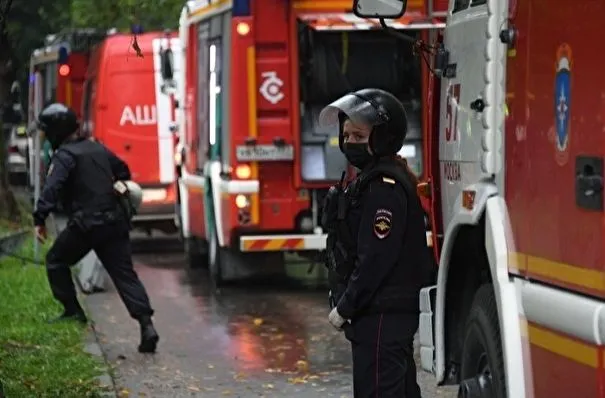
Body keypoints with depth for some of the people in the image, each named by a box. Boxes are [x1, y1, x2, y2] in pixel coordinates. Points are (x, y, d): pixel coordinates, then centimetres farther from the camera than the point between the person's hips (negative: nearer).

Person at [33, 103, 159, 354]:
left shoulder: (64, 156, -7)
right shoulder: (98, 149, 17)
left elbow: (52, 189, -22)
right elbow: (123, 172, 30)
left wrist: (40, 219, -26)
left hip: (85, 224, -7)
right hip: (114, 222, 7)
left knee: (56, 261, 16)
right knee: (124, 273, 2)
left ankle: (72, 311, 12)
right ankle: (146, 325, -11)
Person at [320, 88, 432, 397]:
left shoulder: (385, 186, -17)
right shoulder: (370, 180, 16)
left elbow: (376, 258, -22)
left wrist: (345, 308, -16)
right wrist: (344, 300, 15)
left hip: (381, 316, -11)